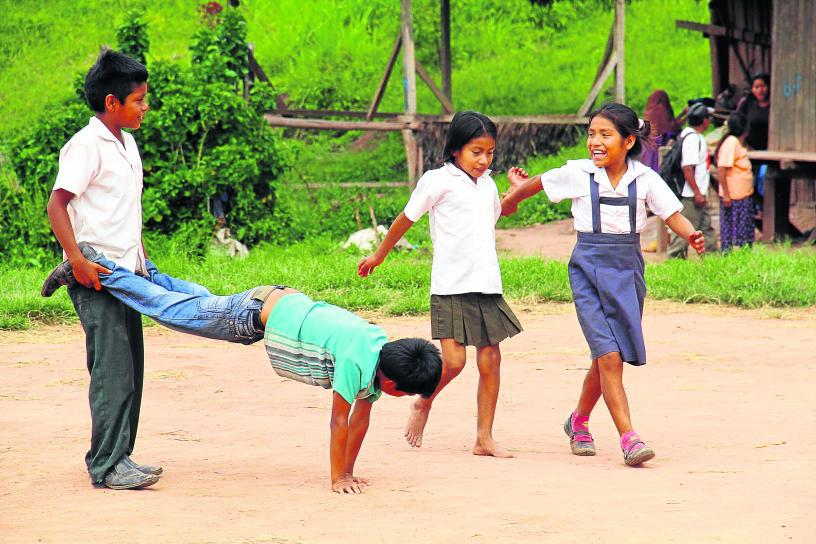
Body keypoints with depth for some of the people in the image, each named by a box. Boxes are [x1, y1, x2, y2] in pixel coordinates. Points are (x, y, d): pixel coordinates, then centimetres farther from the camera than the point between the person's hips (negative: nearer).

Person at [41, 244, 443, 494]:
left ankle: (143, 272, 43)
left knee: (201, 304, 28)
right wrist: (338, 478, -15)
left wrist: (349, 470, 8)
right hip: (257, 315, -6)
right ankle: (93, 267, 13)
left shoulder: (384, 354, -7)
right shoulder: (359, 362, -32)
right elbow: (341, 420, -24)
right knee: (171, 310, 6)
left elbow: (362, 413, 4)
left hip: (287, 305, 6)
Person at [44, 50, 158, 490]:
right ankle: (107, 465, -10)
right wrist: (77, 262, -24)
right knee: (112, 368, -11)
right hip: (95, 276, -9)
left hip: (126, 273, 9)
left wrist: (141, 260, 22)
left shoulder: (127, 144, 15)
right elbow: (57, 205, -18)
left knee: (129, 368, 10)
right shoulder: (86, 145, -12)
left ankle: (113, 456, 18)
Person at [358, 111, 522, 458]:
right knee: (453, 361, -14)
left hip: (487, 286, 6)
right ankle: (423, 404, 15)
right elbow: (406, 219, 7)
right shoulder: (439, 181, -3)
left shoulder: (487, 184, 15)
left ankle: (484, 438, 8)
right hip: (450, 286, -6)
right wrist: (378, 257, 16)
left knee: (490, 361, 2)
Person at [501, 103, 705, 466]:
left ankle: (578, 422, 37)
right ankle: (628, 438, -15)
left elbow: (671, 214, -2)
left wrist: (691, 235, -23)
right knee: (609, 356, -15)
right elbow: (535, 183, 12)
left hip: (627, 271, 2)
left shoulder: (645, 178, -2)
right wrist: (509, 201, 29)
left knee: (607, 359, 12)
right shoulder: (577, 174, -4)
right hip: (588, 270, -2)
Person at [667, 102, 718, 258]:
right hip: (691, 196, -11)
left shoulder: (697, 136, 14)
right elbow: (687, 168, -23)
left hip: (698, 194, 11)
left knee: (706, 227, 15)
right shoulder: (692, 138, -18)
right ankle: (674, 258, 0)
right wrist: (697, 193, -22)